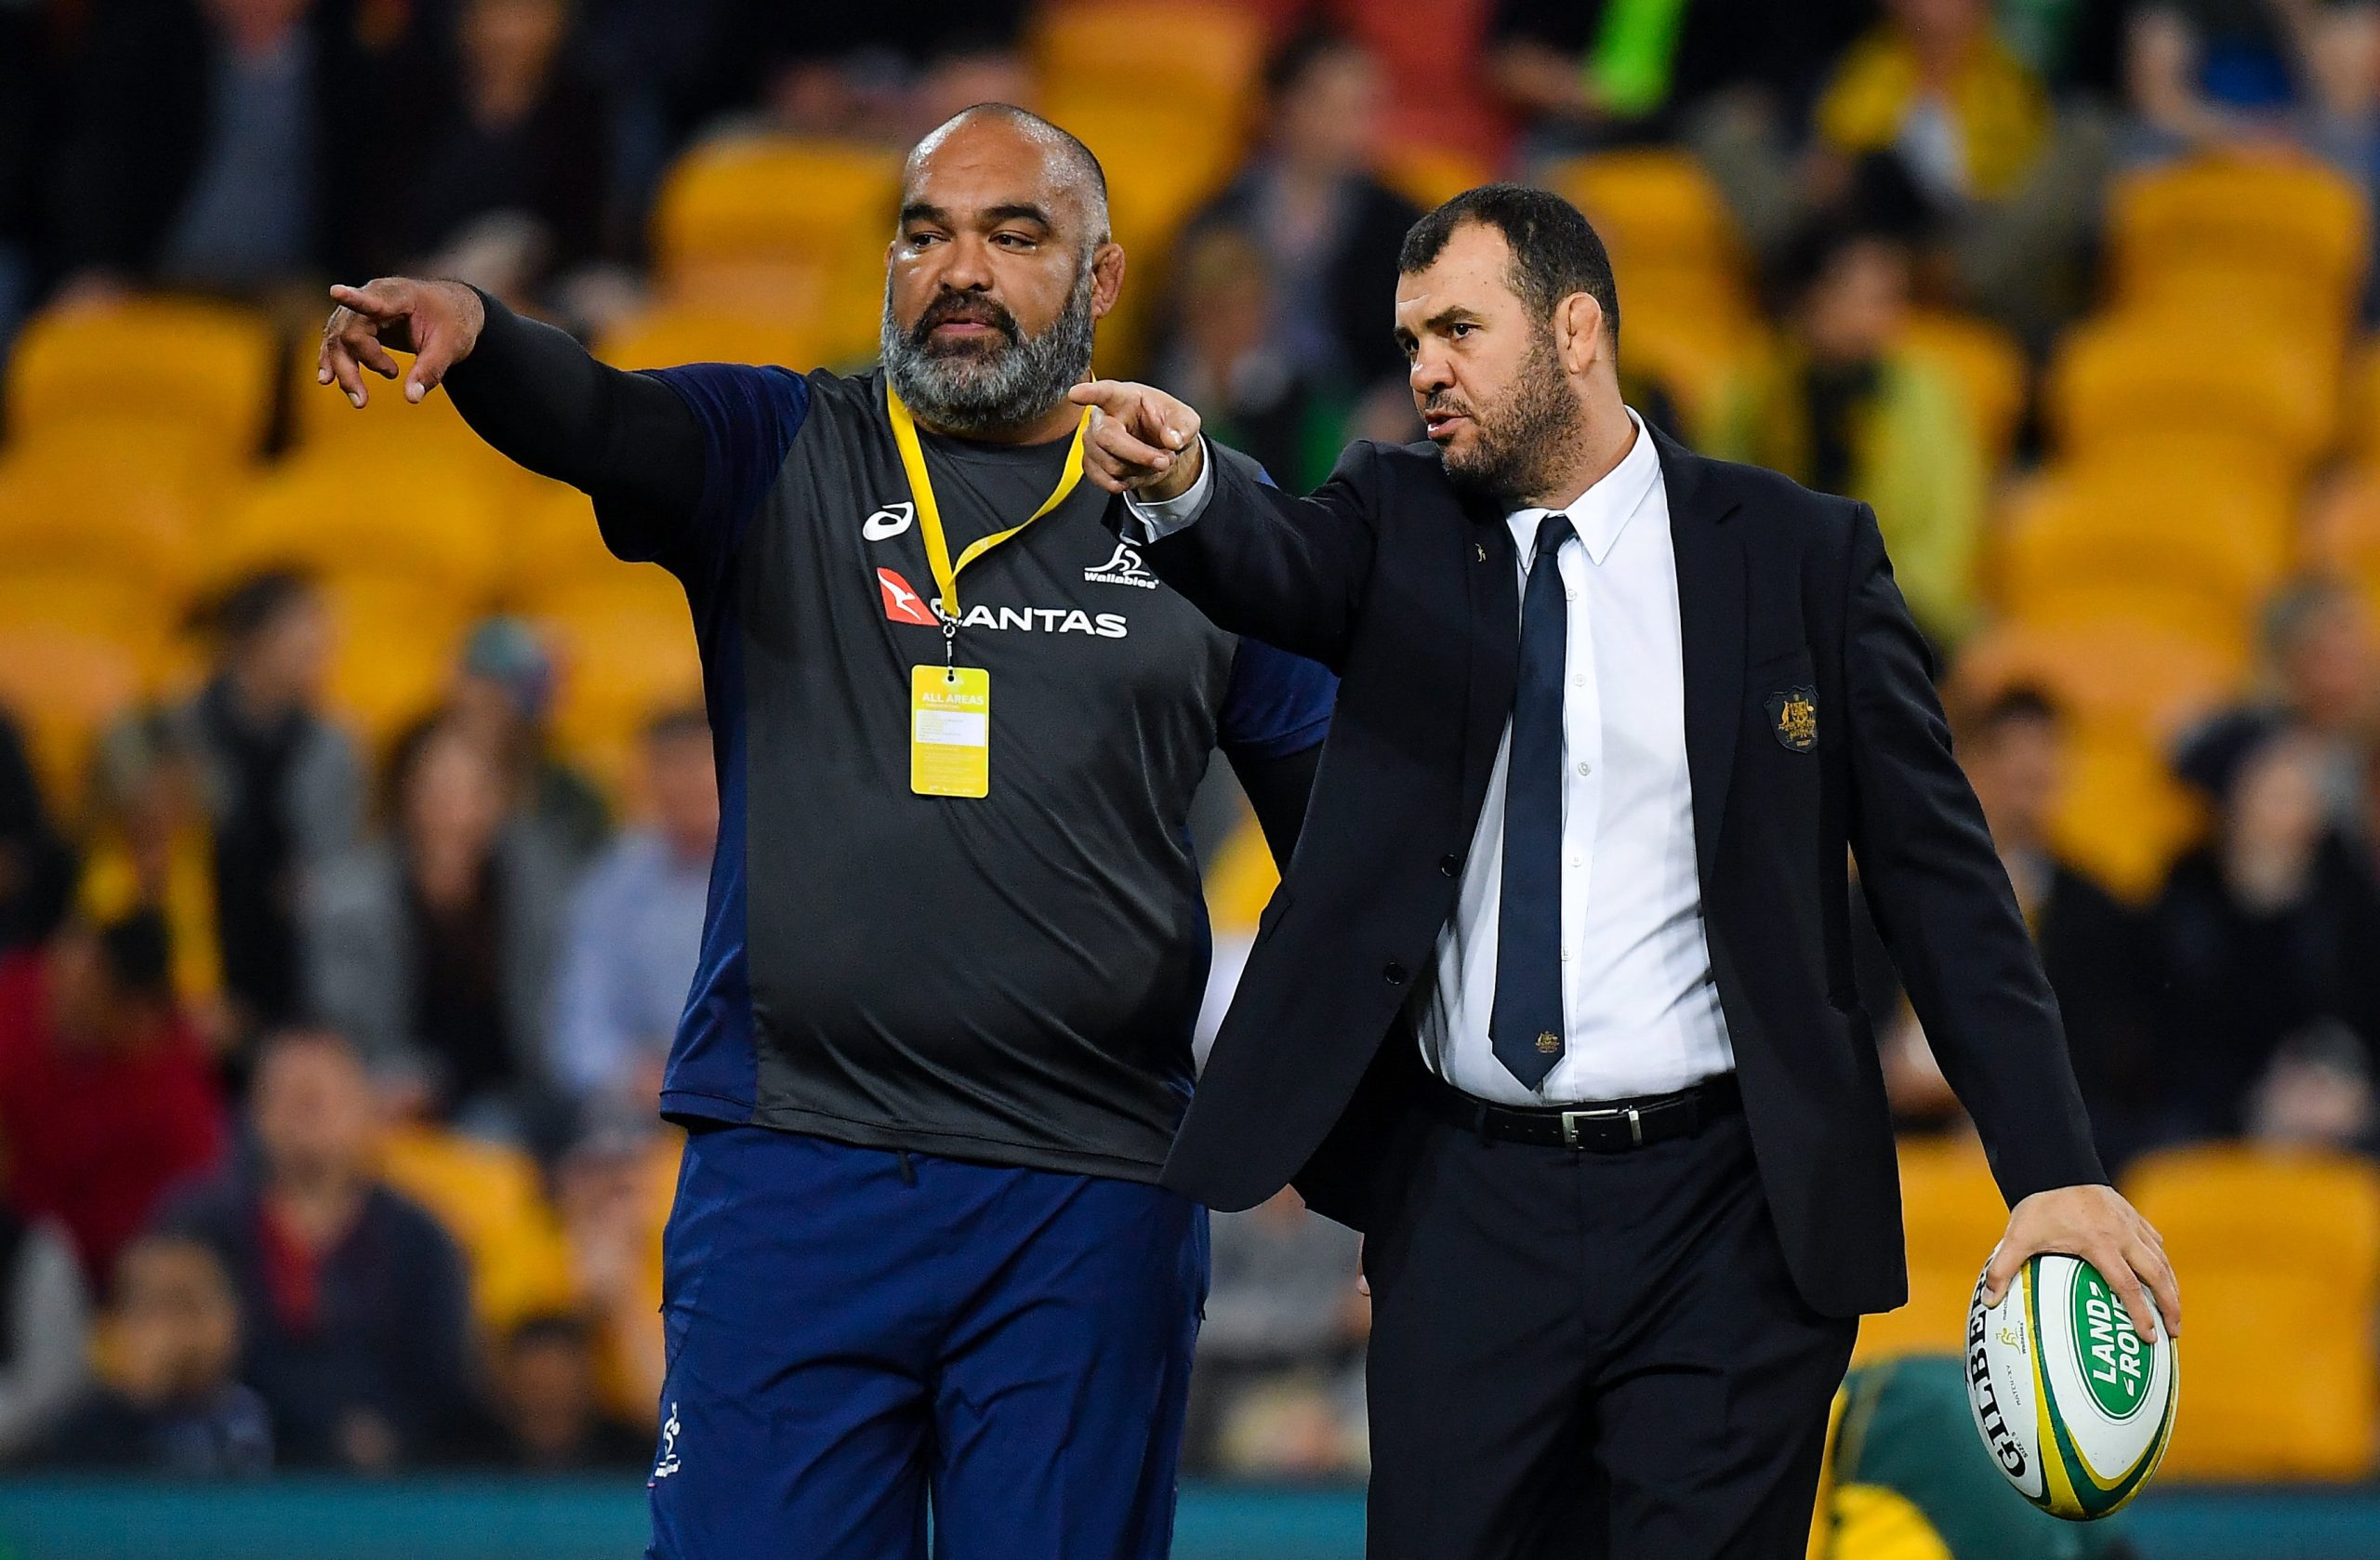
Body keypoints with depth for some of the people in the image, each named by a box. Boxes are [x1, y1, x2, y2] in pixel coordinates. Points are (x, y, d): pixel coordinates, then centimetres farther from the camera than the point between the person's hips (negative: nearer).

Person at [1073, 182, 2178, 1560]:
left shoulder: (1801, 556, 3)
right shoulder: (1400, 527, 8)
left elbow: (1940, 877, 1)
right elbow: (1273, 561, -15)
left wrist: (2056, 1172, -7)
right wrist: (1182, 486, -40)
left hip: (1732, 1225, -2)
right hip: (1473, 1204, 2)